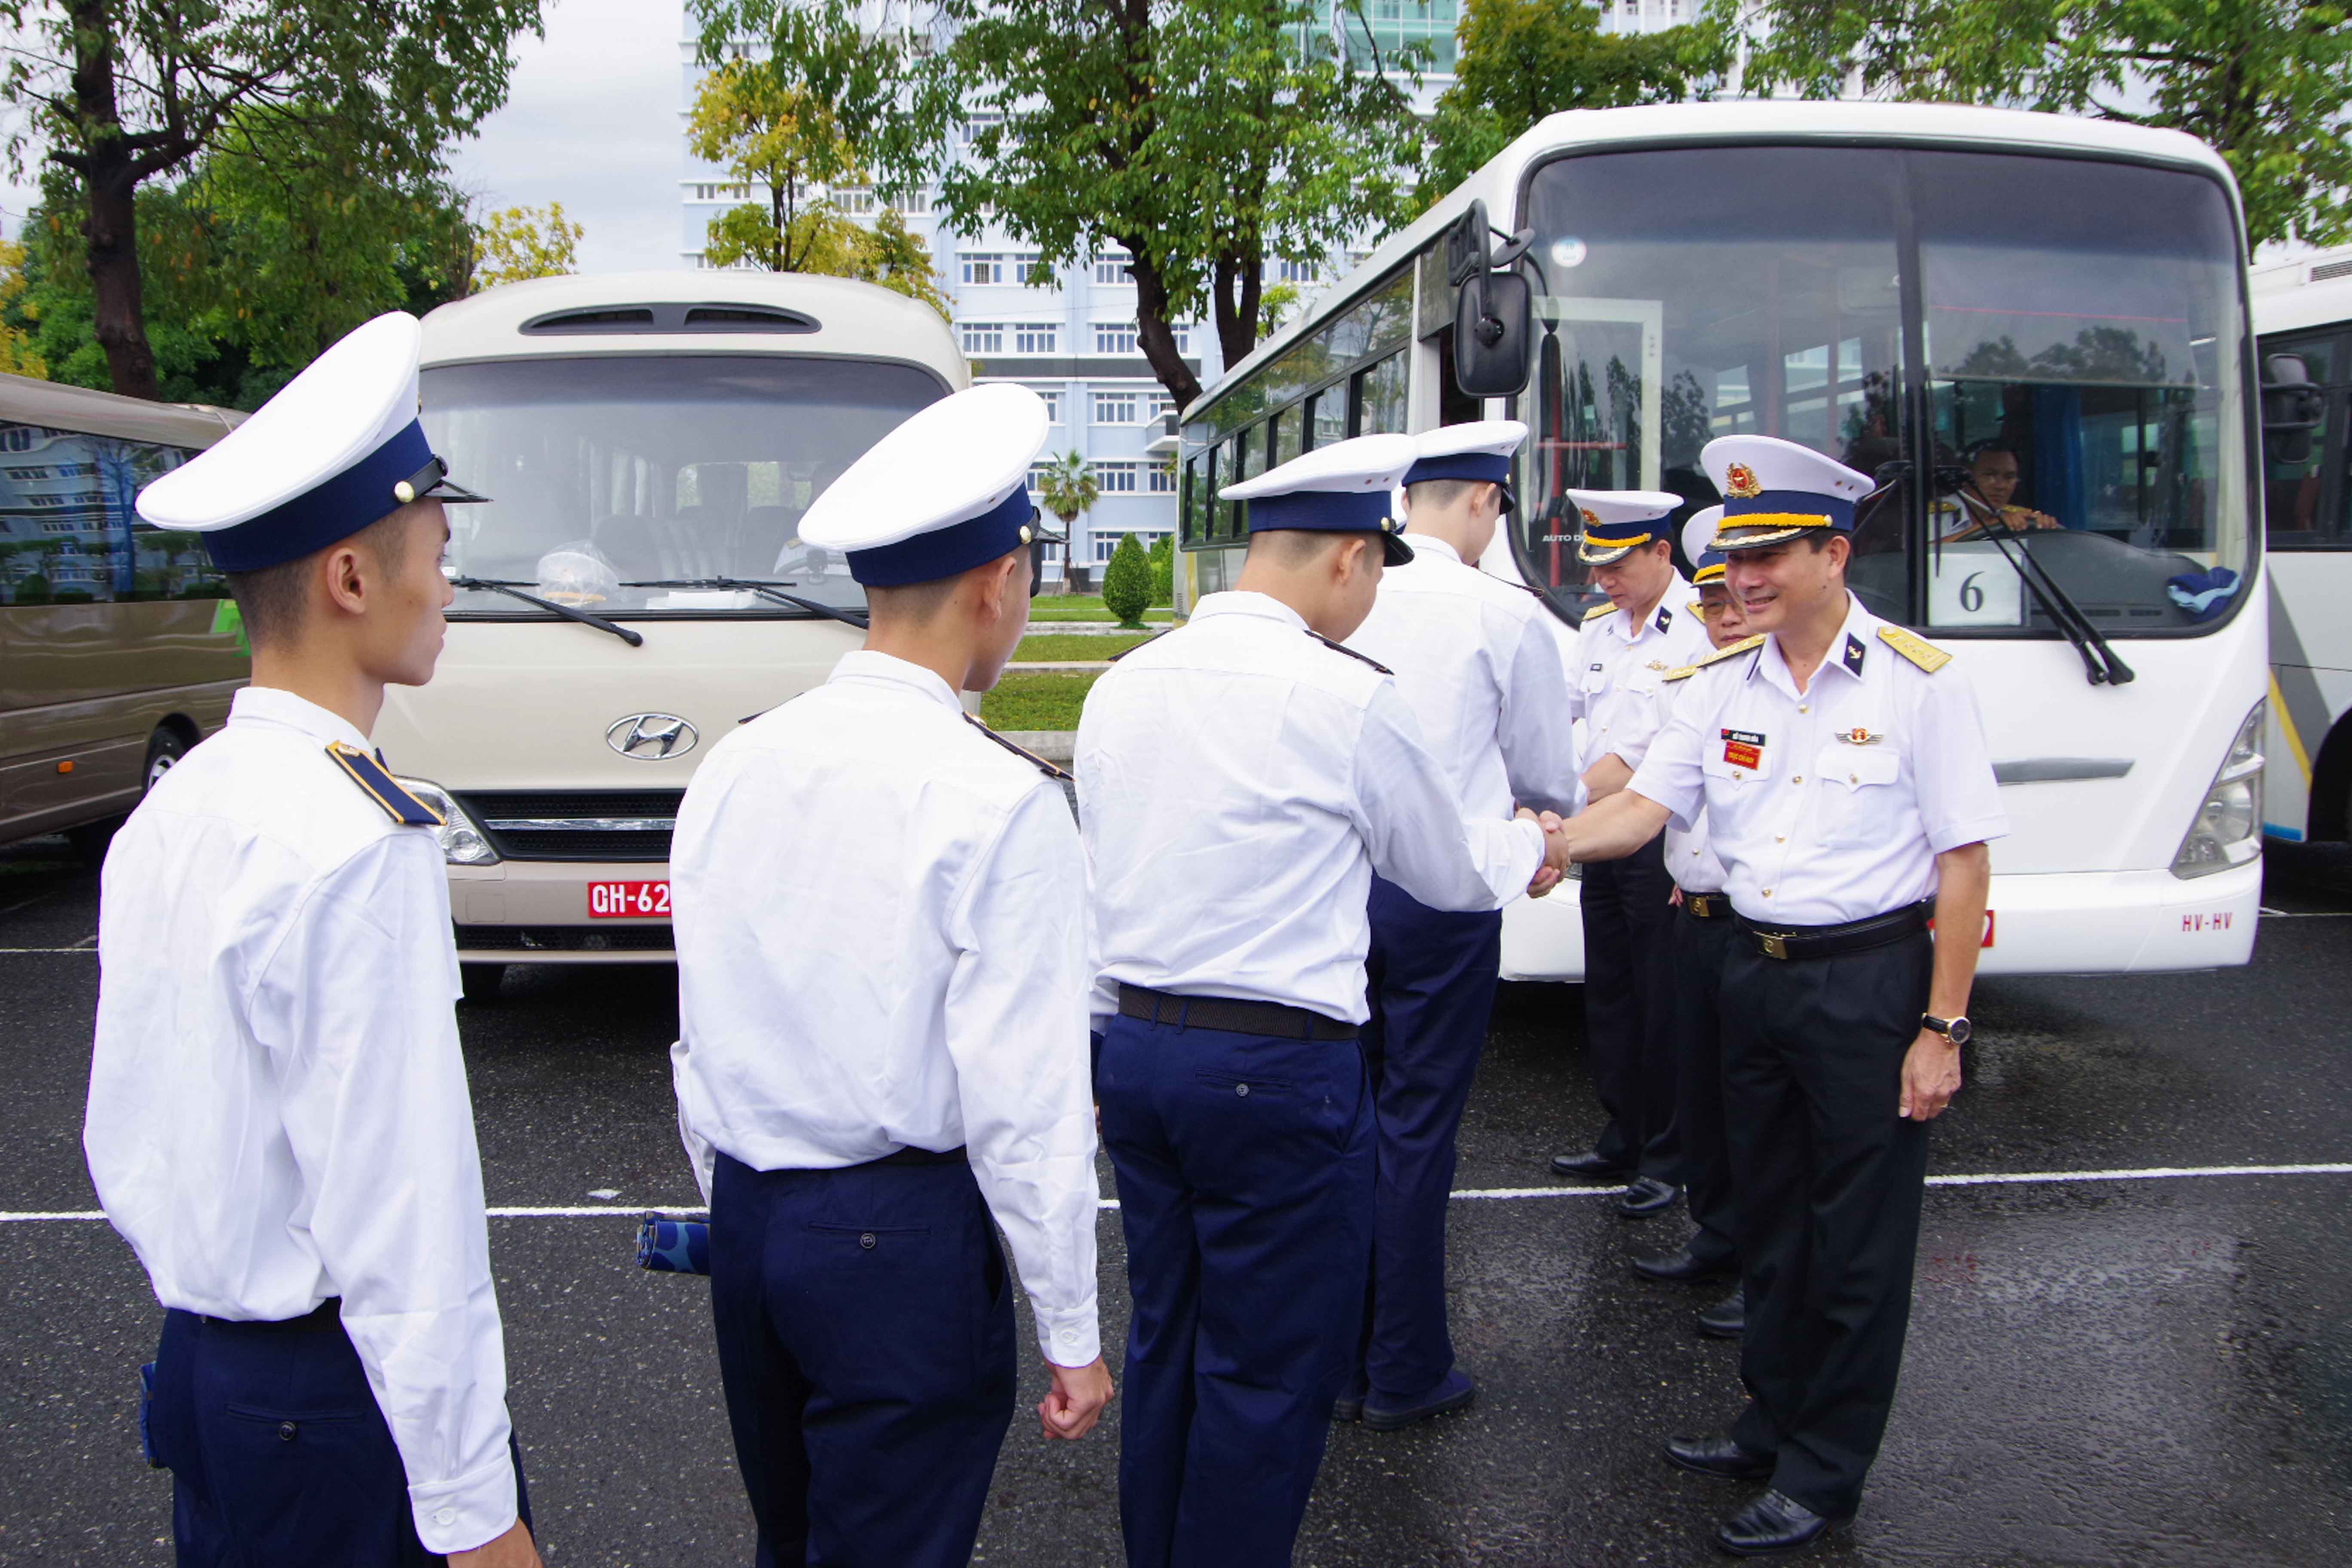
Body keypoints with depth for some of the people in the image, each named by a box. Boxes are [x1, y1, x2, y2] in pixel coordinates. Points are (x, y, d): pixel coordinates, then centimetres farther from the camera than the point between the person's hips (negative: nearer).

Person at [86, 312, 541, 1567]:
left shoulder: (161, 820, 3)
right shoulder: (358, 845, -23)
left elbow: (119, 1145, 12)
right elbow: (404, 1225, -23)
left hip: (196, 1368, 8)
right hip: (342, 1401, -8)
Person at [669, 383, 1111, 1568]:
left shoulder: (732, 768, 1)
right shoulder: (1001, 801, -17)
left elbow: (698, 1035, 9)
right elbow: (1024, 1096, -17)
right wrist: (1072, 1334, -7)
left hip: (744, 1215, 6)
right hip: (903, 1240, -6)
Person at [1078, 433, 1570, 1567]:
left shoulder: (1120, 685, 6)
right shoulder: (1347, 697, -13)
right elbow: (1448, 871, 1)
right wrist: (1528, 847, 23)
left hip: (1133, 1047, 7)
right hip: (1278, 1070, -7)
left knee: (1164, 1338, 20)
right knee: (1272, 1370, 7)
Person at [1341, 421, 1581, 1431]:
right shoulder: (1506, 616, -8)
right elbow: (1548, 778, 3)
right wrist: (1551, 810, 26)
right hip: (1440, 894, -4)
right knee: (1418, 1129, 5)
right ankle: (1404, 1375, 17)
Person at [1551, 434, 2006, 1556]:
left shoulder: (1916, 682, -11)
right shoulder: (1721, 684, 4)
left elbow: (1963, 860, -11)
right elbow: (1645, 805, 1)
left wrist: (1941, 1026, -13)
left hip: (1870, 978, -5)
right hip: (1754, 968, 6)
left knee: (1857, 1240, 5)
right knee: (1767, 1216, 18)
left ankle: (1825, 1475, 20)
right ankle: (1772, 1423, 36)